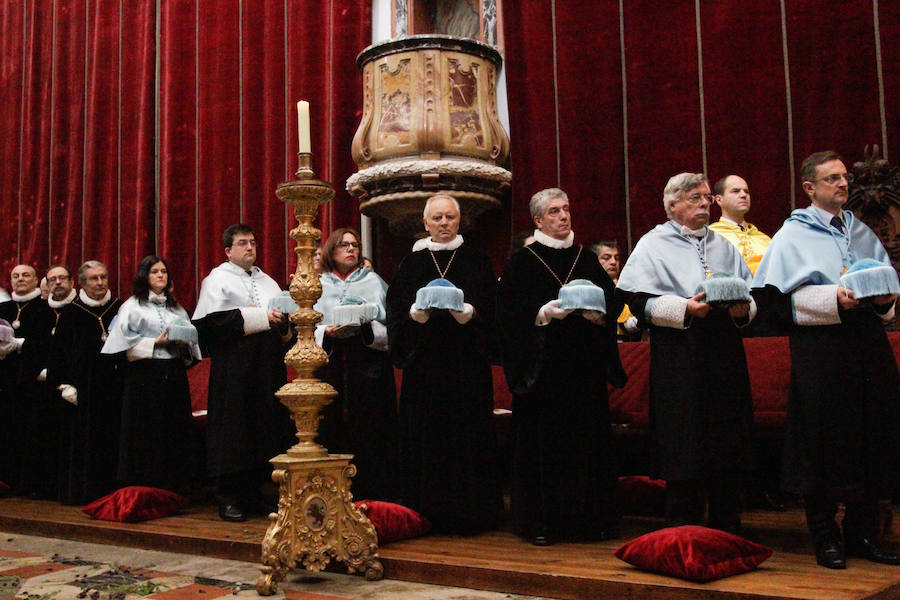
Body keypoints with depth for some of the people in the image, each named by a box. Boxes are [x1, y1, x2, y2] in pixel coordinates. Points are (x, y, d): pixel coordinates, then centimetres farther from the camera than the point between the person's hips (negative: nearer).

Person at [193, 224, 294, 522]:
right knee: (233, 429, -6)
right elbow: (214, 319, -14)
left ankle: (253, 493, 14)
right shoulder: (217, 279, 1)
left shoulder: (267, 281, 21)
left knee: (265, 427, 5)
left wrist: (282, 322, -3)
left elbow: (283, 318, 21)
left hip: (267, 368, 6)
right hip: (233, 368, -6)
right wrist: (260, 317, -17)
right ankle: (229, 498, 2)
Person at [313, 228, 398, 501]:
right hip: (328, 365, 1)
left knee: (369, 434, -4)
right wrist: (327, 332, -11)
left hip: (368, 368, -1)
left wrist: (366, 328, -13)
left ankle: (371, 496, 3)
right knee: (331, 431, -2)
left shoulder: (374, 282, 12)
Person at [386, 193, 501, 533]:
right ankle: (429, 512, 9)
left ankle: (470, 512, 7)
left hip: (467, 362, -1)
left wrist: (467, 312, -18)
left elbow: (489, 311, 1)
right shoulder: (412, 264, 11)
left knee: (468, 438, -1)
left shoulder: (476, 262, 9)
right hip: (424, 363, 1)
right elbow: (397, 312, 3)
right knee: (426, 438, 0)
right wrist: (419, 311, -16)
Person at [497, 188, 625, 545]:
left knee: (588, 440, 5)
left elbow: (613, 299, 11)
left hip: (585, 365, 4)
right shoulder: (522, 261, 2)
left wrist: (598, 312, -10)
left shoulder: (587, 258, 14)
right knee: (542, 441, -2)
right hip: (542, 365, -4)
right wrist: (543, 312, -19)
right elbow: (509, 311, -6)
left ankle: (591, 517, 14)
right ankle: (540, 521, 5)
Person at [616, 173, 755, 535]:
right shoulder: (654, 245, 4)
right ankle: (685, 530, 8)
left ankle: (727, 532, 16)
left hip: (725, 354, 5)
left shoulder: (723, 245, 19)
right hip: (678, 358, -5)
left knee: (730, 445, 6)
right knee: (685, 448, -3)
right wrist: (684, 308, -19)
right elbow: (640, 300, -7)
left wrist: (743, 308, -3)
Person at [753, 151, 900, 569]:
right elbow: (780, 295, -9)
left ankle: (863, 531, 16)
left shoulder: (862, 232, 18)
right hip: (820, 349, -5)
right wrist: (835, 299, -19)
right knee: (825, 440, -3)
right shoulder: (793, 235, 1)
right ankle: (825, 536, 8)